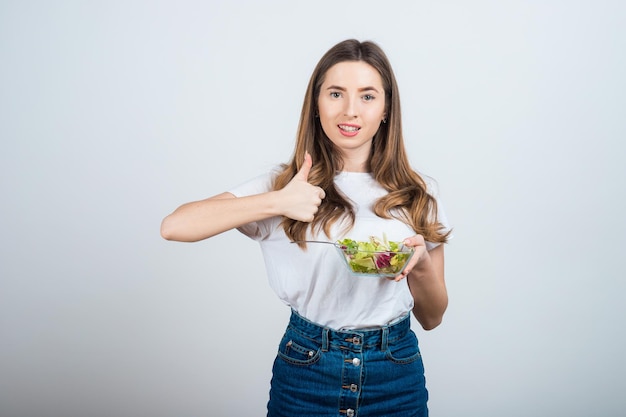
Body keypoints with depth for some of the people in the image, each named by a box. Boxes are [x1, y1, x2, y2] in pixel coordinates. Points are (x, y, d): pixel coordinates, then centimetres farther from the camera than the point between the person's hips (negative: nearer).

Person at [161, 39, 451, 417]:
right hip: (305, 372, -1)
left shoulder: (417, 194, 0)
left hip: (396, 375, 2)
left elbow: (431, 318, 5)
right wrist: (277, 202, -24)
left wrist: (422, 265, -16)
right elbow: (174, 226, -17)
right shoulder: (286, 183, -5)